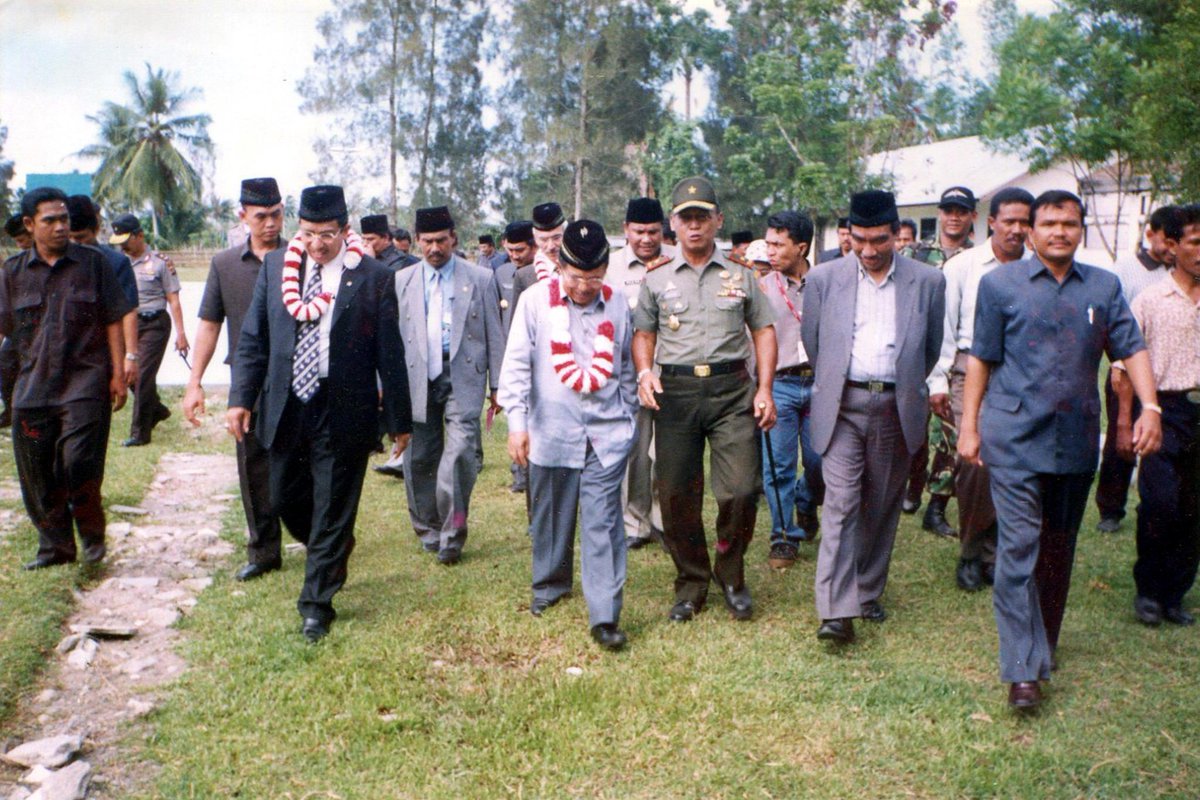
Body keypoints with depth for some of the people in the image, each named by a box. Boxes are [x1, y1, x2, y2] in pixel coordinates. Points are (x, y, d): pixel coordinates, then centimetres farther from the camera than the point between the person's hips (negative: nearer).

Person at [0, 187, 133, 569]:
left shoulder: (93, 262, 3)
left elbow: (113, 321, 3)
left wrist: (118, 372, -1)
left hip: (85, 381, -3)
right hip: (33, 385, 3)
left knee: (78, 462, -11)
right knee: (37, 470, 7)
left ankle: (92, 534, 13)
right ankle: (54, 544, 22)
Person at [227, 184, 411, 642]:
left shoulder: (372, 277, -7)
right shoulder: (275, 266, 4)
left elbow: (390, 354, -4)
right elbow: (252, 339, 8)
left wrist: (399, 420, -2)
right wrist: (240, 398, -1)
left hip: (343, 412, -4)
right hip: (285, 408, 4)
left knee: (332, 508, 4)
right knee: (285, 499, 15)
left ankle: (316, 604, 17)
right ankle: (333, 551, 44)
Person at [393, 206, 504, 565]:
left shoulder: (481, 278, 5)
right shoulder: (402, 280, 11)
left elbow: (494, 334, 6)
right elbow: (392, 336, 12)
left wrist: (497, 385, 3)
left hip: (463, 375, -2)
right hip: (417, 377, 3)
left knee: (459, 451, -15)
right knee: (419, 457, 7)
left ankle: (451, 533, -4)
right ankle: (428, 527, 25)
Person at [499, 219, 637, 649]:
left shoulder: (618, 303, 2)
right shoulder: (535, 300, -4)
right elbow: (516, 364, -5)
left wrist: (629, 416, 17)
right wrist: (516, 421, -12)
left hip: (607, 431, 0)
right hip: (552, 430, 0)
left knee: (603, 522, -4)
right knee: (551, 516, 14)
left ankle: (605, 616, 0)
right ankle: (550, 584, 37)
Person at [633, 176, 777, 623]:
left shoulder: (740, 277, 11)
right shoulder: (656, 281, 13)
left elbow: (763, 330, 11)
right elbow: (643, 334, 15)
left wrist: (765, 389, 1)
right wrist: (644, 372, -6)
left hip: (732, 389, -1)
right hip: (675, 390, 1)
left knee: (741, 490, -9)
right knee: (676, 495, 2)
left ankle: (730, 574, 17)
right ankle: (691, 584, 21)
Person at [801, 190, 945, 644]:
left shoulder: (928, 283, 2)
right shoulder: (824, 279, 1)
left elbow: (931, 348, 14)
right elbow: (811, 342, 12)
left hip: (895, 409, 2)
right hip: (842, 407, -1)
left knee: (881, 508, 11)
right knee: (841, 505, -8)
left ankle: (868, 594, 26)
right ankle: (837, 611, -8)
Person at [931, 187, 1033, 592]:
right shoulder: (962, 266, 2)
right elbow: (944, 327, 3)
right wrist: (938, 381, -1)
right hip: (971, 369, -2)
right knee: (975, 461, -10)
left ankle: (992, 552, 19)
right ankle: (971, 553, 8)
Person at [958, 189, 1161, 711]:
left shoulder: (1103, 287, 9)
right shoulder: (1000, 284, 1)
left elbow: (1131, 348, 5)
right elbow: (980, 358, 2)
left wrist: (1149, 407, -11)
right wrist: (969, 426, -2)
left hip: (1077, 440, 4)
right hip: (1015, 438, -3)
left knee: (1058, 549, 14)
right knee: (1019, 545, -10)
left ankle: (1044, 643, 32)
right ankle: (1023, 668, -7)